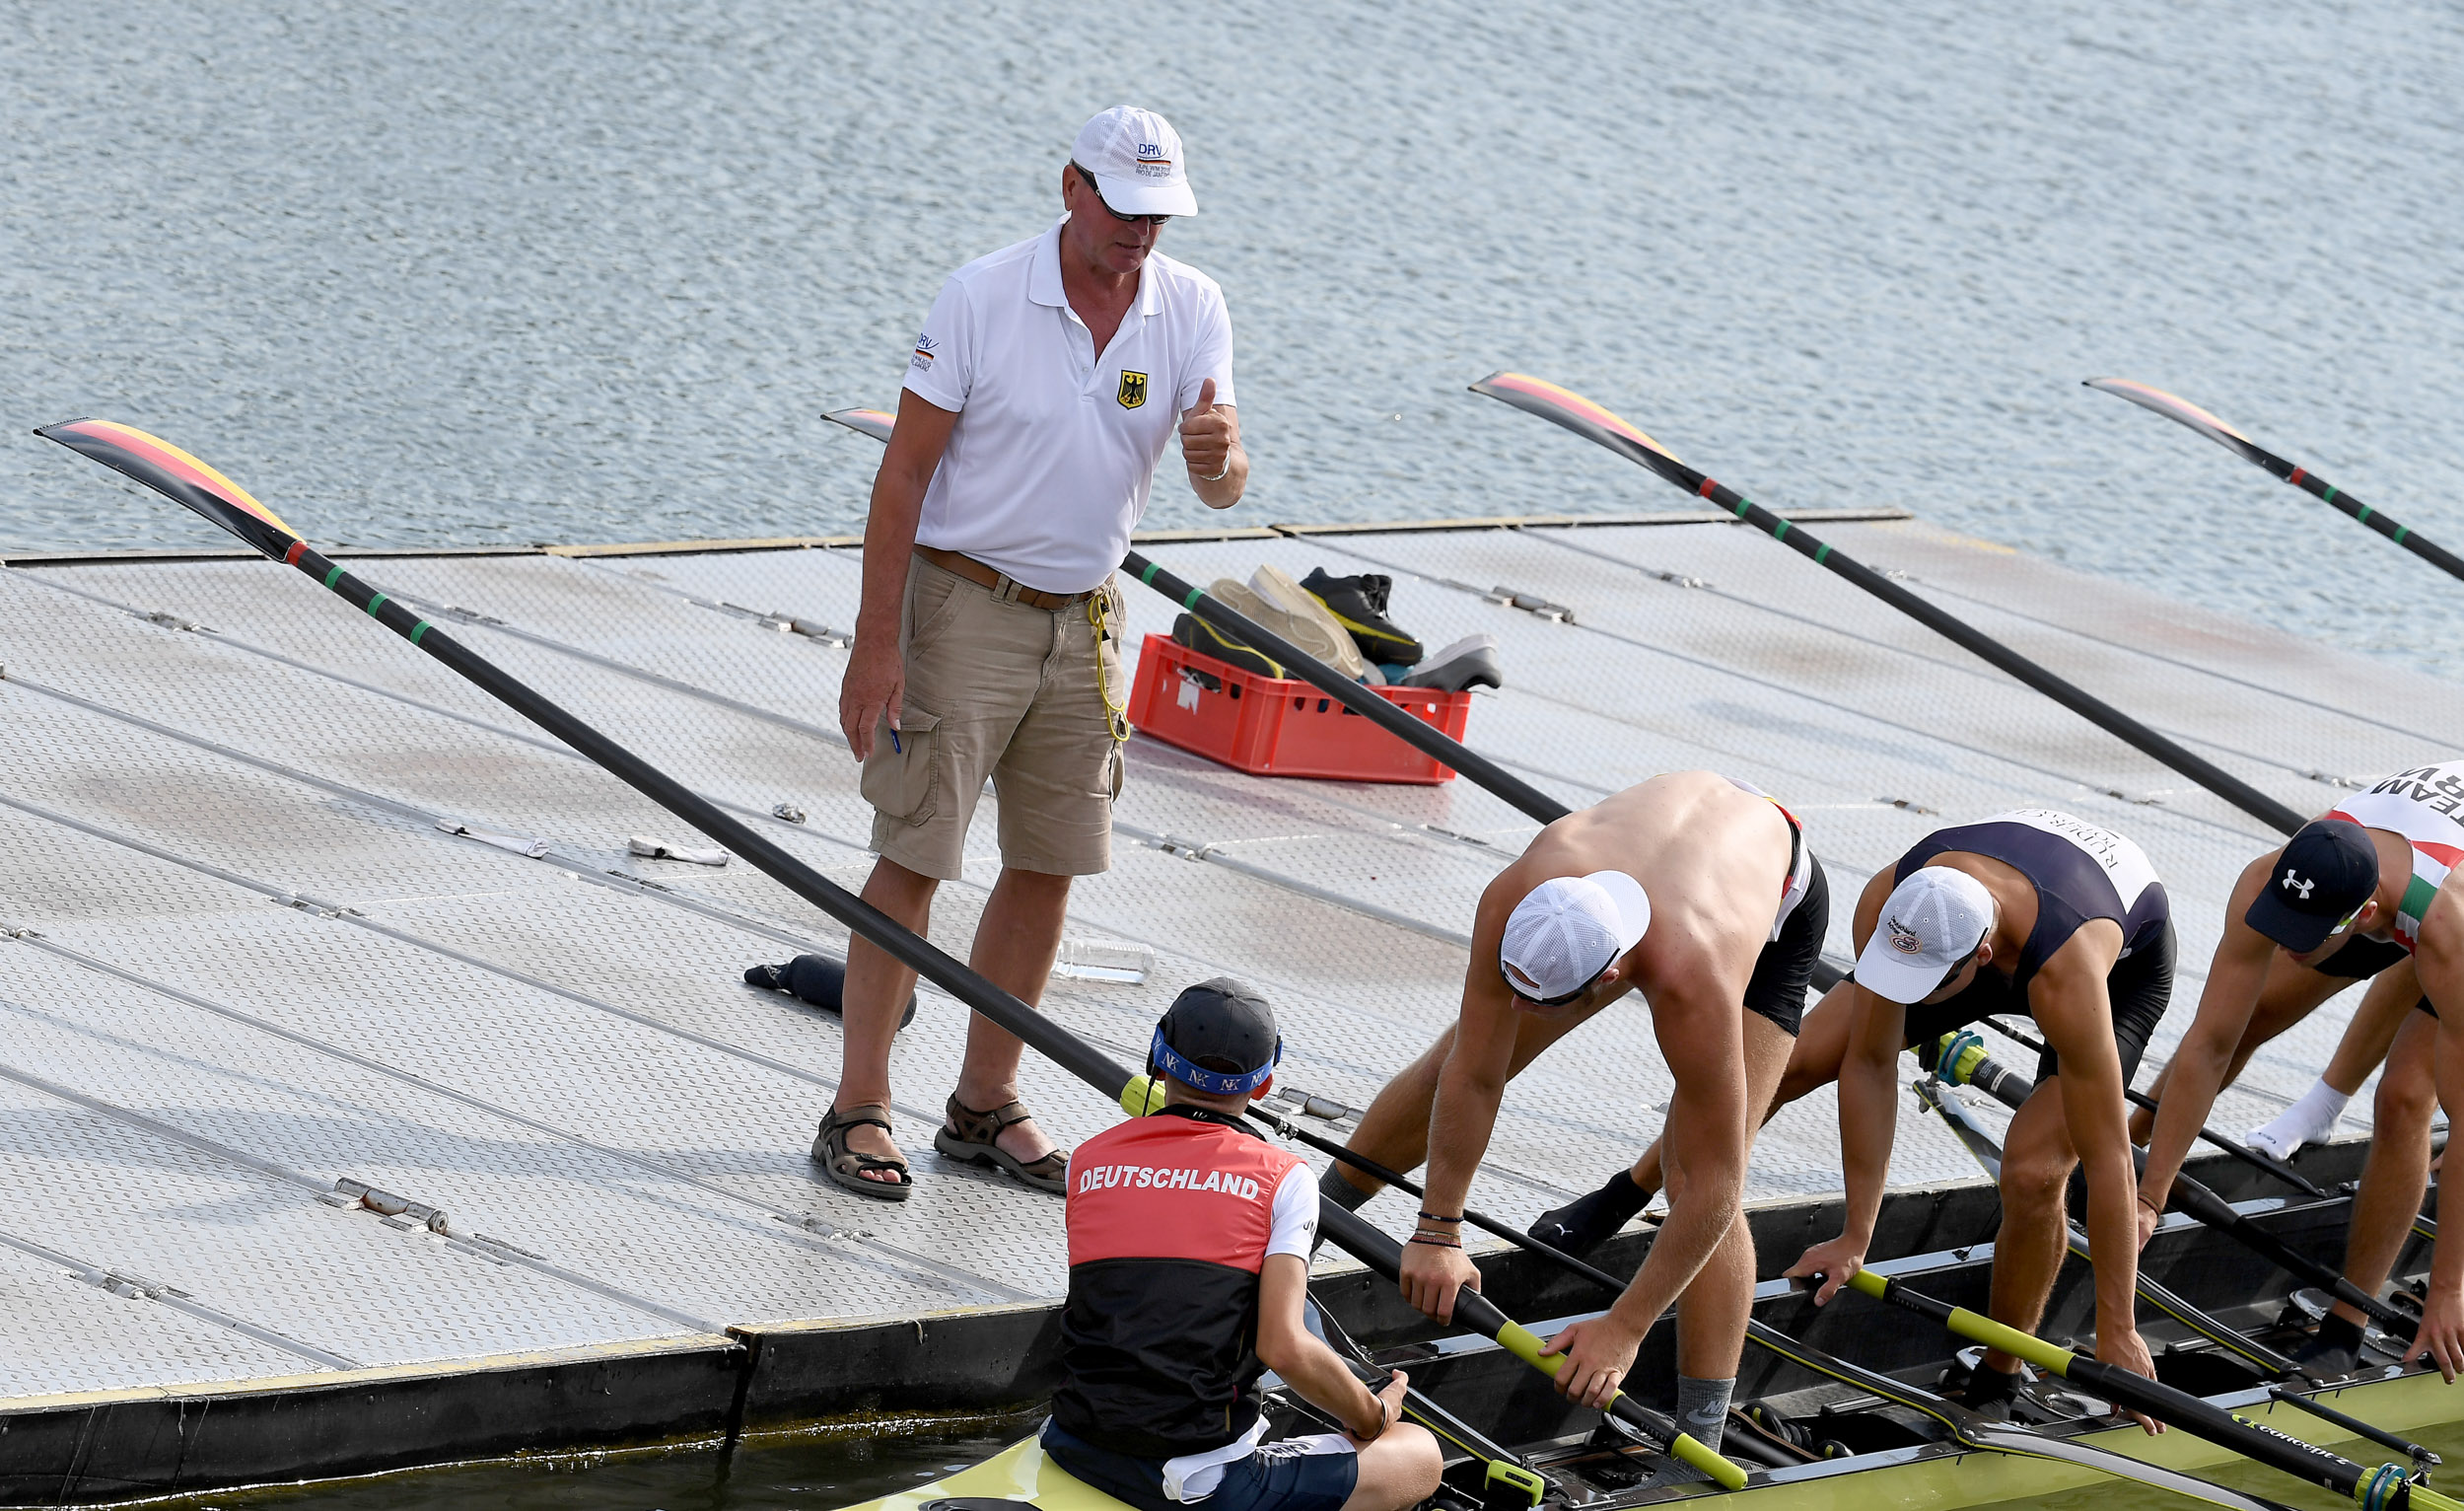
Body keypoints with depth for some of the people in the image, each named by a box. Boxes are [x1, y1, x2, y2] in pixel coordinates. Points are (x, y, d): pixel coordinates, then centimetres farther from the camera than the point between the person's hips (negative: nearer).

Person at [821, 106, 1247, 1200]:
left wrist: (1220, 459, -33)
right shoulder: (982, 298, -14)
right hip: (964, 606, -5)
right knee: (913, 857, -5)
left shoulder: (1192, 310, -3)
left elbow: (1221, 491, -7)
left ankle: (985, 1107, 20)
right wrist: (875, 644, -16)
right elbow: (905, 472, -11)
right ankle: (859, 1111, 0)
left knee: (1048, 866, 9)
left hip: (1084, 619, 5)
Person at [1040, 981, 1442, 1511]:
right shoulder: (1282, 1177, -4)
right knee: (1420, 1455, 12)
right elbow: (1284, 1346, -14)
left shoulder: (1088, 1160, 8)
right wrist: (1373, 1417, 4)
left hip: (1073, 1453, 6)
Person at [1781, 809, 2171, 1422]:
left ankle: (1999, 1377, 2)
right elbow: (1869, 1066, -24)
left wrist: (2117, 1330, -35)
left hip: (2124, 962, -4)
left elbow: (2108, 1160, -40)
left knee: (2033, 1170, -23)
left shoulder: (2064, 978, -47)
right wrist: (1856, 1236, -22)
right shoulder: (1885, 907, -36)